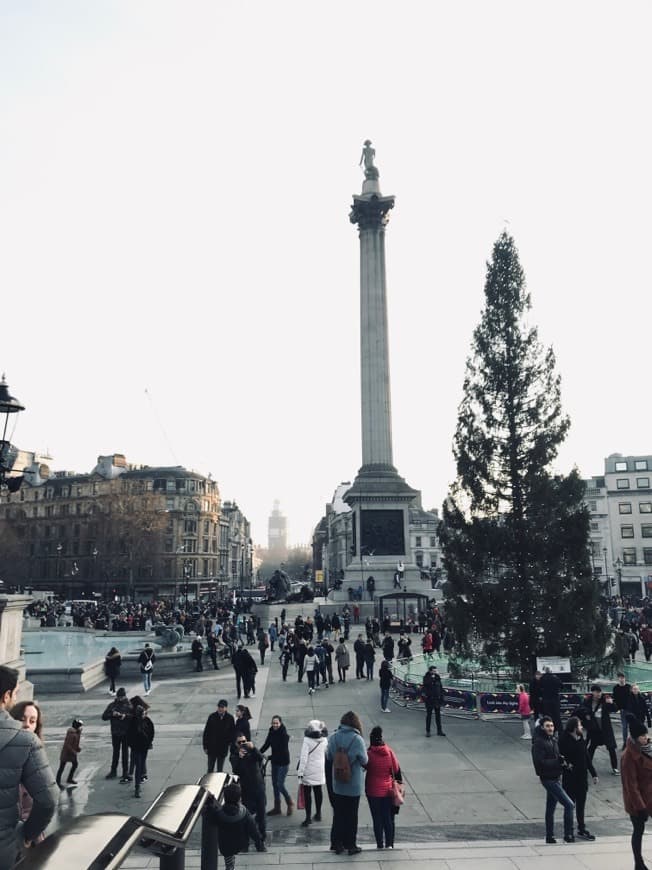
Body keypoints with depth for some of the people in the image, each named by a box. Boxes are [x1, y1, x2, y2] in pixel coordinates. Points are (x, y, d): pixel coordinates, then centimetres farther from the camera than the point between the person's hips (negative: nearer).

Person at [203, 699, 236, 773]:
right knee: (210, 769, 7)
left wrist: (230, 743, -4)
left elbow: (233, 732, 3)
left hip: (223, 748, 1)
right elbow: (206, 732, -4)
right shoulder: (212, 717, -9)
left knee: (220, 770, 13)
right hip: (212, 748, -1)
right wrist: (205, 746, -4)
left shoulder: (230, 718, -7)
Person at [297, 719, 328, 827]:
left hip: (308, 771, -5)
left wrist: (300, 771, -15)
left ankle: (308, 817, 2)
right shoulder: (324, 740, -4)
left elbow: (303, 757, -18)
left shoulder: (307, 740, -18)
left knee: (307, 793, 3)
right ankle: (318, 814, 29)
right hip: (320, 770, 5)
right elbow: (326, 754, 7)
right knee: (318, 791, 18)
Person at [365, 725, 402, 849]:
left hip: (373, 791, -2)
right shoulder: (389, 752, -7)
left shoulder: (368, 754, -15)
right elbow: (397, 770, 1)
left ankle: (380, 844, 12)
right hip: (388, 791, 3)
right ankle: (389, 844, 16)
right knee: (388, 818, 14)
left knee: (377, 819, 9)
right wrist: (399, 784, 14)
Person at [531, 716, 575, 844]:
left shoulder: (553, 740, 10)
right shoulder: (538, 742, -17)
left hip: (555, 778, 9)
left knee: (550, 808, 15)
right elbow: (540, 762, -23)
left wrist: (562, 761, -2)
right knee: (569, 805, -9)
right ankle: (568, 835, 0)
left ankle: (550, 837, 24)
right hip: (548, 779, -9)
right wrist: (558, 762, -23)